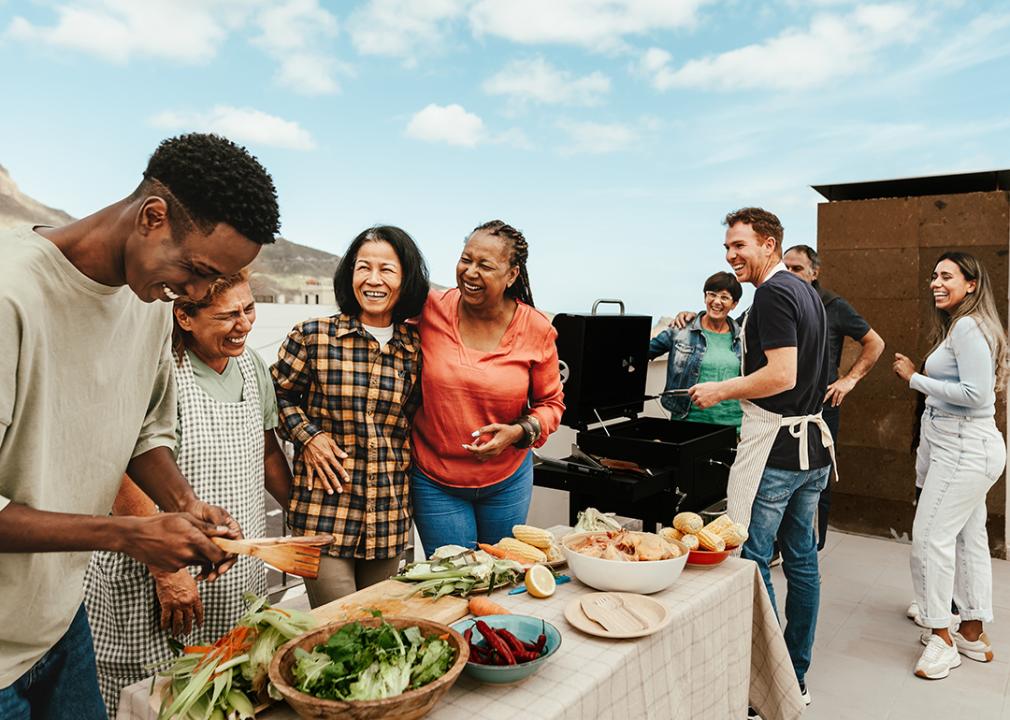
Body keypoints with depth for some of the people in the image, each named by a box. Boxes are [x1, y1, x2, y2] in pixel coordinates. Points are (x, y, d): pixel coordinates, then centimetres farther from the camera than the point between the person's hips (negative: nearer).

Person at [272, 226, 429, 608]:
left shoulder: (416, 347, 3)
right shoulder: (313, 336, -5)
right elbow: (278, 394, 7)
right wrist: (307, 435, -6)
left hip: (389, 516, 3)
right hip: (324, 509, -3)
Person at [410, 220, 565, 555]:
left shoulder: (536, 330, -11)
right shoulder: (430, 310, -13)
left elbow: (550, 402, 1)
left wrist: (517, 432, -16)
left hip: (507, 480, 2)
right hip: (435, 480, -1)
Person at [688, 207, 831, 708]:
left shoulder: (773, 294, -15)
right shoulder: (806, 291, 15)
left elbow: (781, 375, -24)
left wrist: (721, 390, -13)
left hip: (774, 446, -10)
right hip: (811, 445, 10)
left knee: (750, 560, 0)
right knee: (801, 558, 15)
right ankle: (797, 675, 28)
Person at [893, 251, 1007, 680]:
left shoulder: (968, 327, -15)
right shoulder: (958, 325, 17)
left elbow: (976, 393, -22)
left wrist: (916, 379, -16)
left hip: (964, 447, -11)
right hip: (961, 446, 11)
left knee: (931, 535, -9)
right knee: (969, 537, 14)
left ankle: (941, 638, 2)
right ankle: (973, 635, 24)